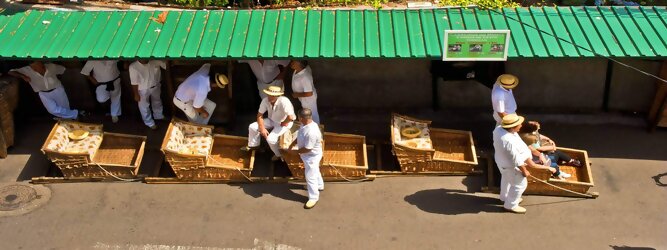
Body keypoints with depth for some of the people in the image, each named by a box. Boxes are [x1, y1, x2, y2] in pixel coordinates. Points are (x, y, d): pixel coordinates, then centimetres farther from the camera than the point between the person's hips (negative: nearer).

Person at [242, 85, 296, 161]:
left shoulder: (284, 102, -37)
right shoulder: (265, 100, -18)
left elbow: (291, 117, -42)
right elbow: (259, 115, -7)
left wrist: (283, 124, -23)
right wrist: (262, 128, -17)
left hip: (284, 123, -6)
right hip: (272, 120, 6)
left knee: (270, 138, -25)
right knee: (252, 127, 0)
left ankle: (278, 155, 4)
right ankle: (253, 145, 26)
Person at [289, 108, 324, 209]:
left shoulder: (311, 132, -39)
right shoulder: (306, 124, -9)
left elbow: (307, 149, -32)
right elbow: (300, 136, 11)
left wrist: (296, 151, -19)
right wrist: (293, 143, 5)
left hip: (312, 156, -9)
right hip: (309, 155, 9)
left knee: (310, 177, 5)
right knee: (315, 171, 30)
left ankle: (313, 198, 21)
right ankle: (319, 186, 54)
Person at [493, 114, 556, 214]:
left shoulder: (499, 128, -16)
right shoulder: (509, 141, -42)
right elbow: (517, 160, -29)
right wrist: (524, 171, -11)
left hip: (502, 160, 8)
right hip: (511, 166, -8)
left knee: (506, 180, 32)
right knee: (520, 184, 16)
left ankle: (505, 197, 57)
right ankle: (510, 205, 37)